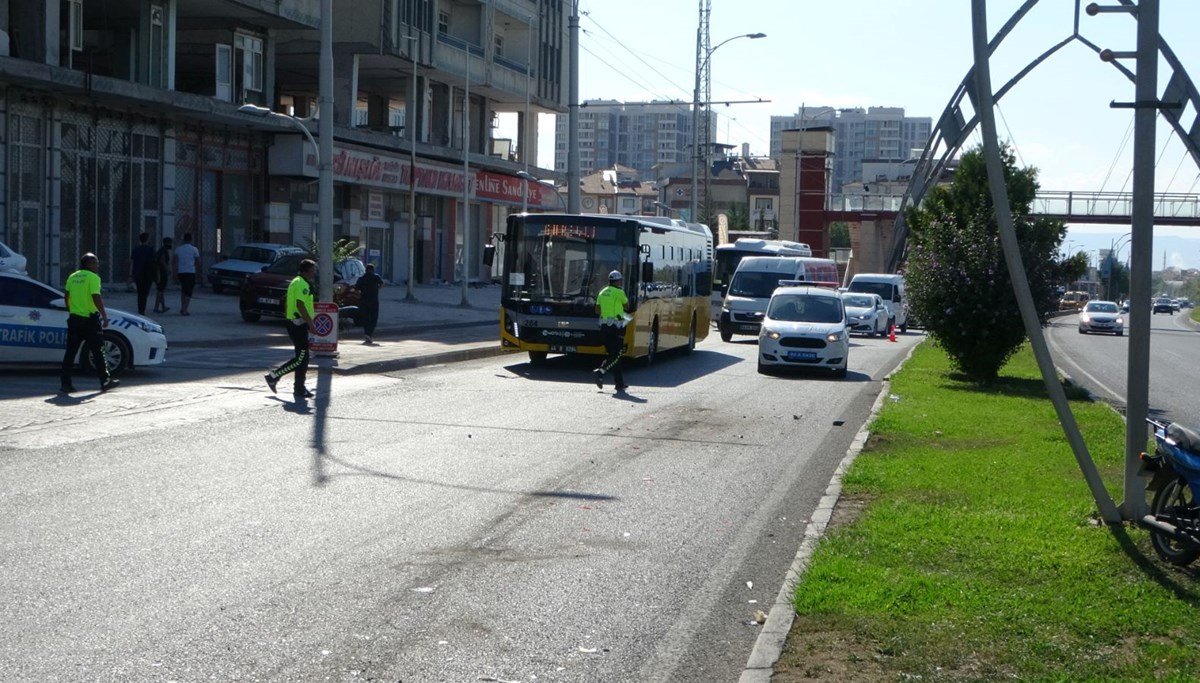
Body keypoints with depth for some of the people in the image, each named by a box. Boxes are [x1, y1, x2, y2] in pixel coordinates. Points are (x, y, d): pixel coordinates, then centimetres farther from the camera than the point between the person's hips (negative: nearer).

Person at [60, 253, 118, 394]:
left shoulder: (72, 277, 10)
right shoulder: (93, 277, -10)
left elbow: (67, 297, 14)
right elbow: (96, 298, -19)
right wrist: (104, 316, -15)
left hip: (74, 319, 6)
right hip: (89, 319, -6)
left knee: (70, 352, 6)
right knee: (97, 352, 4)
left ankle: (65, 383, 2)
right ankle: (105, 381, 12)